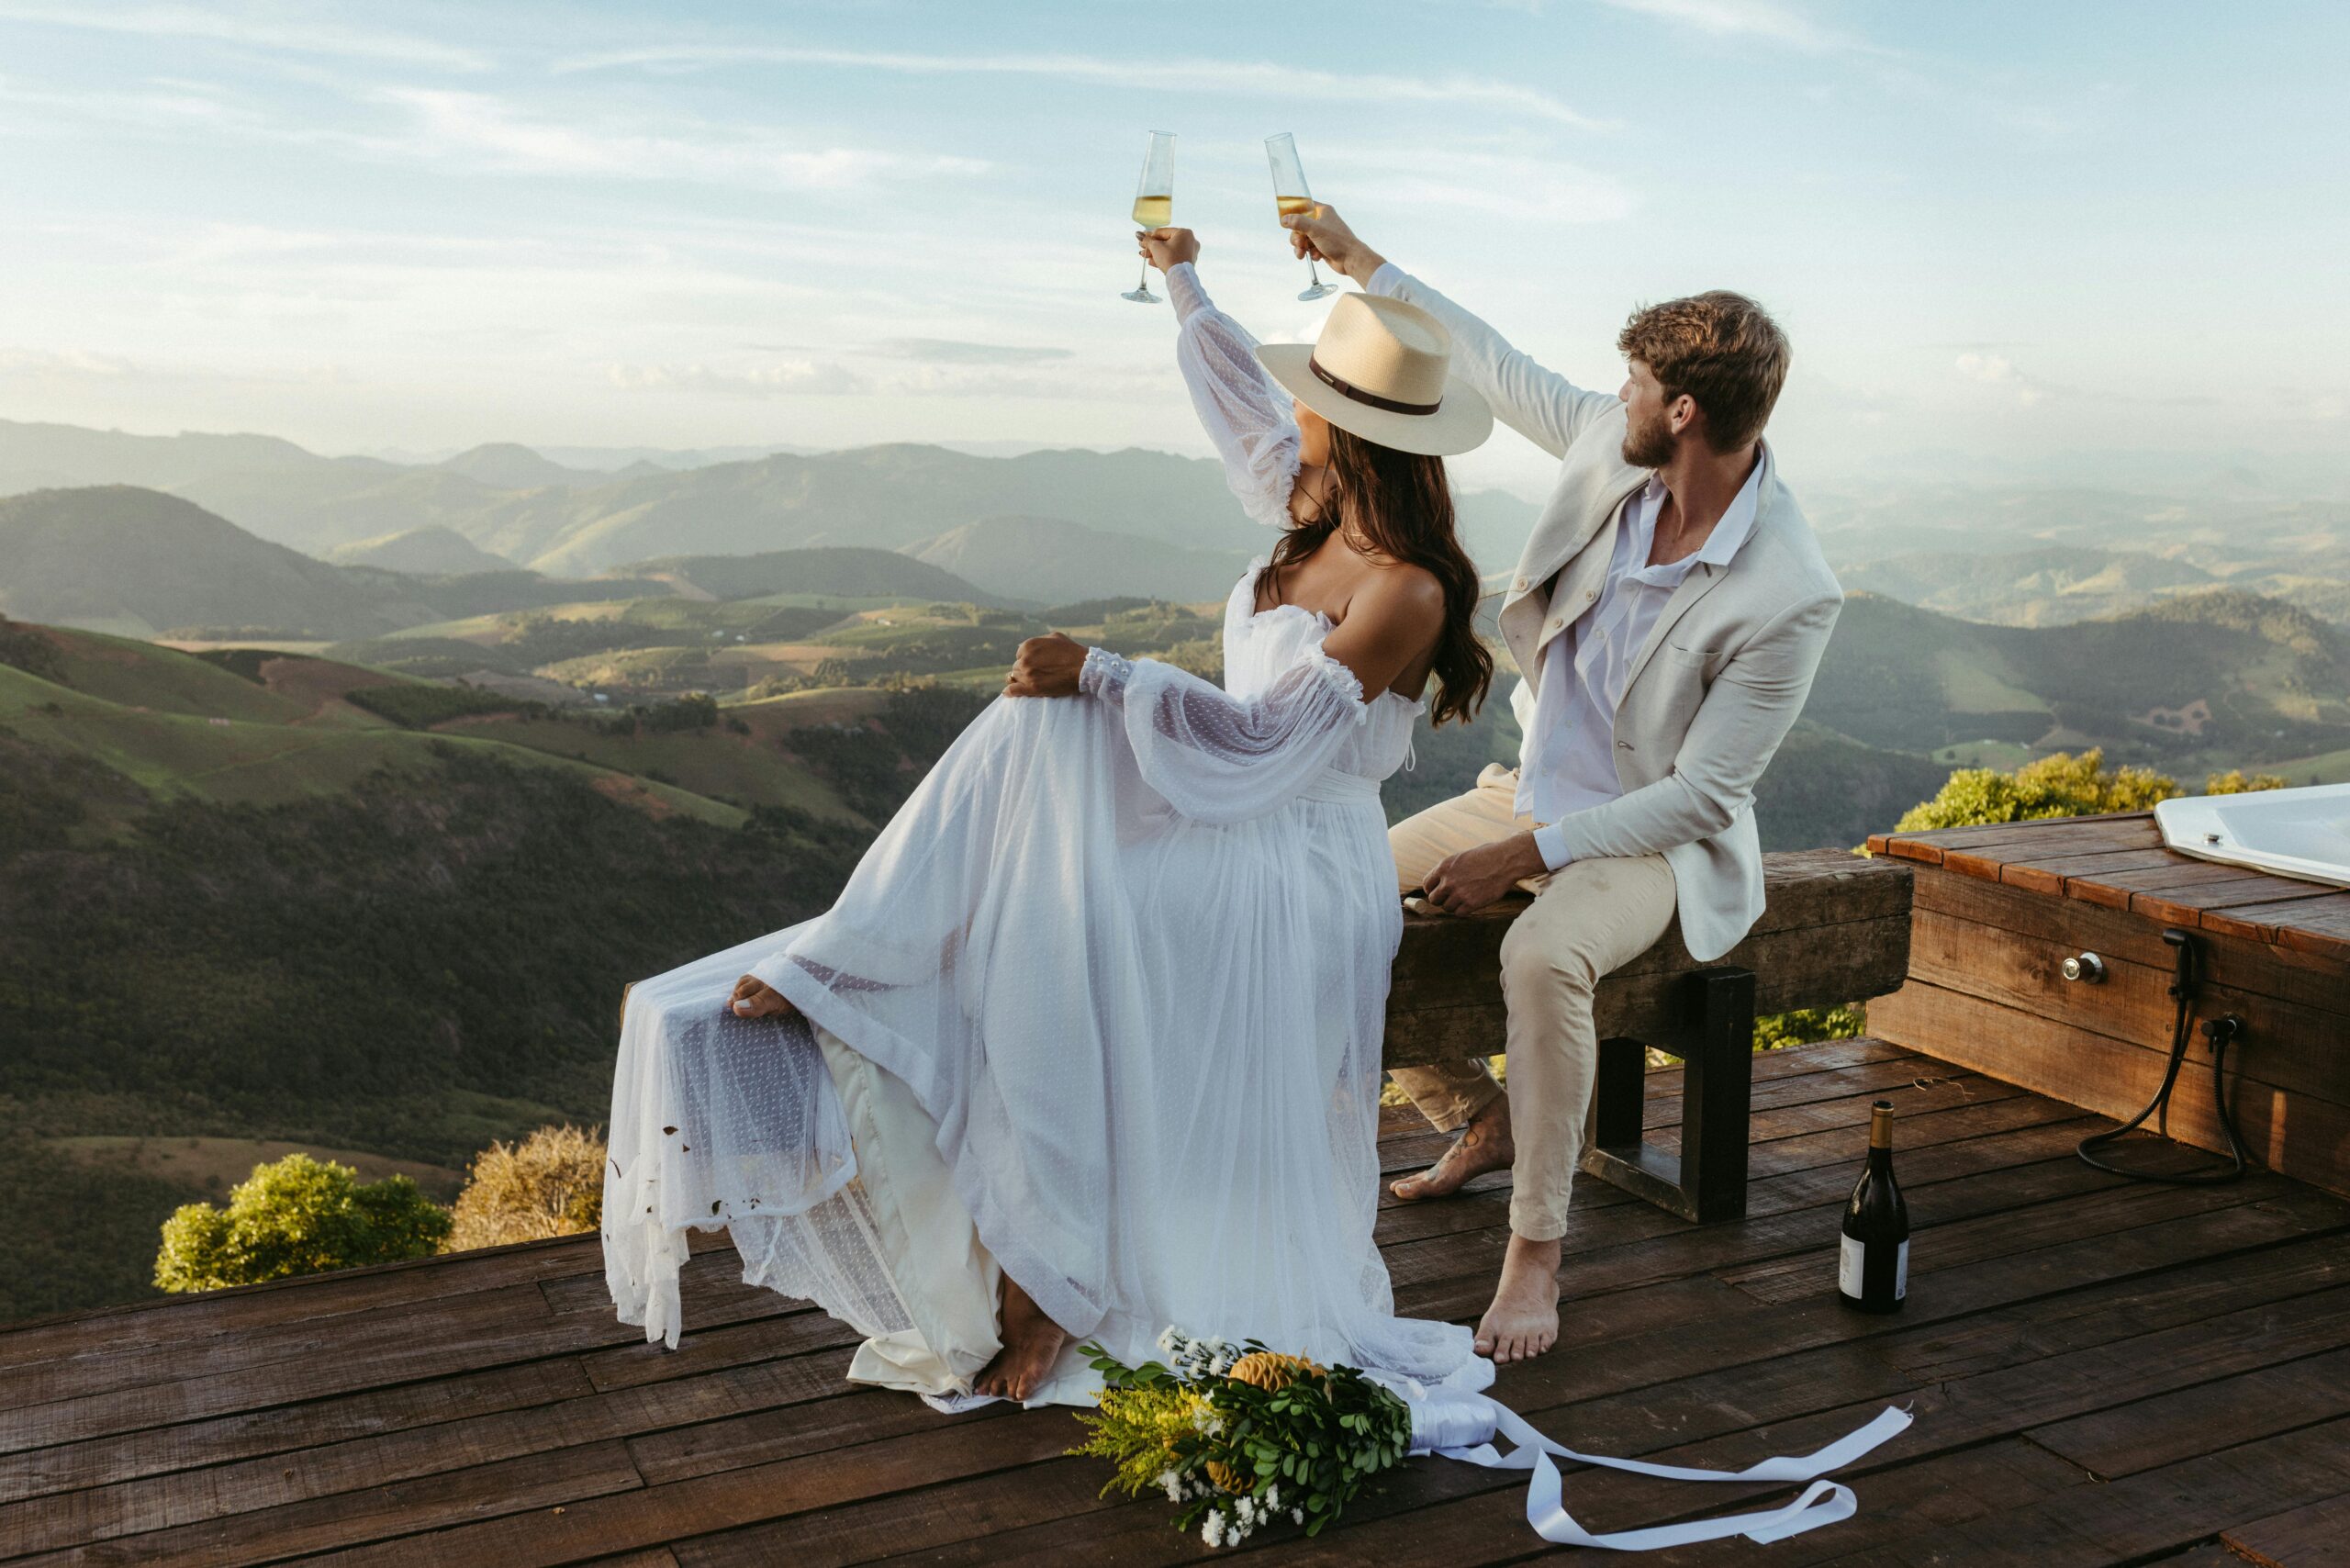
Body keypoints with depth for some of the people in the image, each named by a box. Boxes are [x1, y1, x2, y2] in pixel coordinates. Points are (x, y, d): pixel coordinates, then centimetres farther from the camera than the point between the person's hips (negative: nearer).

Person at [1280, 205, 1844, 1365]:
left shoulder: (1789, 596, -27)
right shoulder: (1613, 447, -9)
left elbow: (1699, 796, -23)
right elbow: (1496, 367, 9)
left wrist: (1524, 856, -25)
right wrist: (1360, 262, 12)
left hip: (1654, 838, -7)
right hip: (1534, 788, 7)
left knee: (1542, 957, -38)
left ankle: (1535, 1253, -20)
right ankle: (1479, 1119, 16)